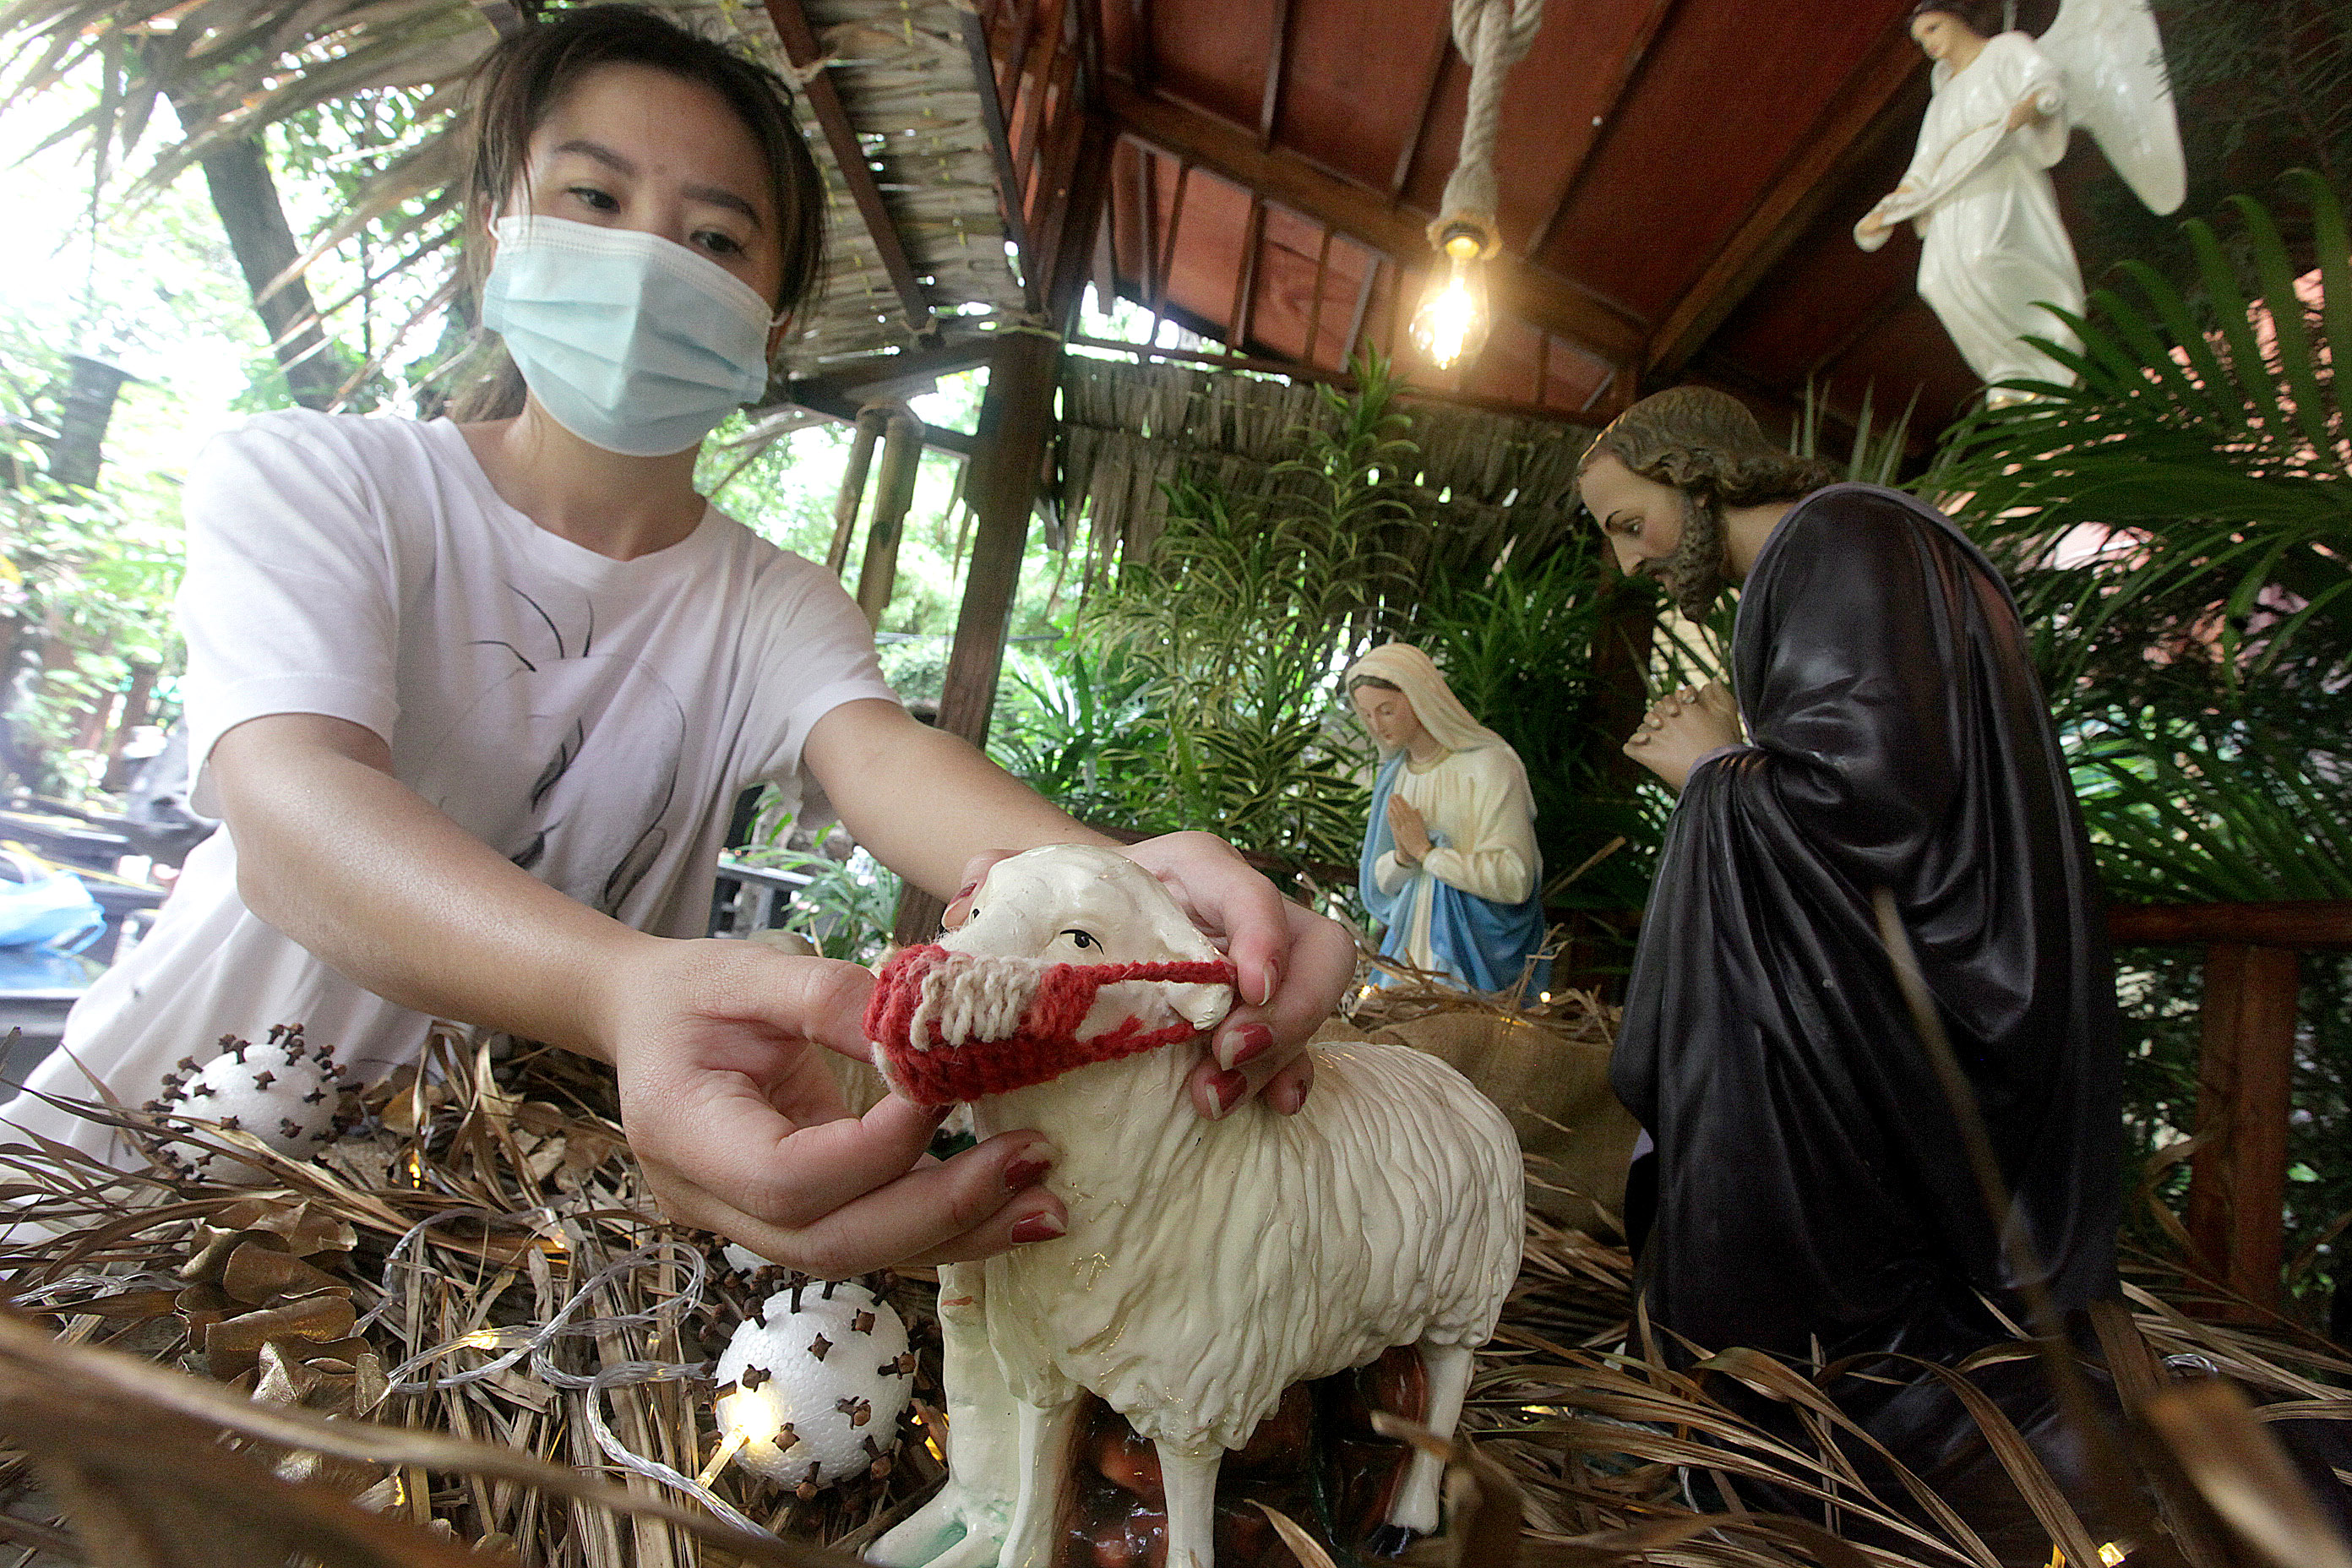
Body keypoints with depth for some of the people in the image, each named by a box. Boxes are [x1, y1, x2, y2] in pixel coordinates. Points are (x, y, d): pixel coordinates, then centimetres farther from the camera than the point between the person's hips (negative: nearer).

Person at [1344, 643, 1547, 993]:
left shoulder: (1487, 765, -12)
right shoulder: (1394, 774, 7)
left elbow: (1514, 881, -18)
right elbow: (1381, 883, 10)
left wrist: (1427, 852, -14)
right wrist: (1403, 856, -11)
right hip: (1412, 946, 5)